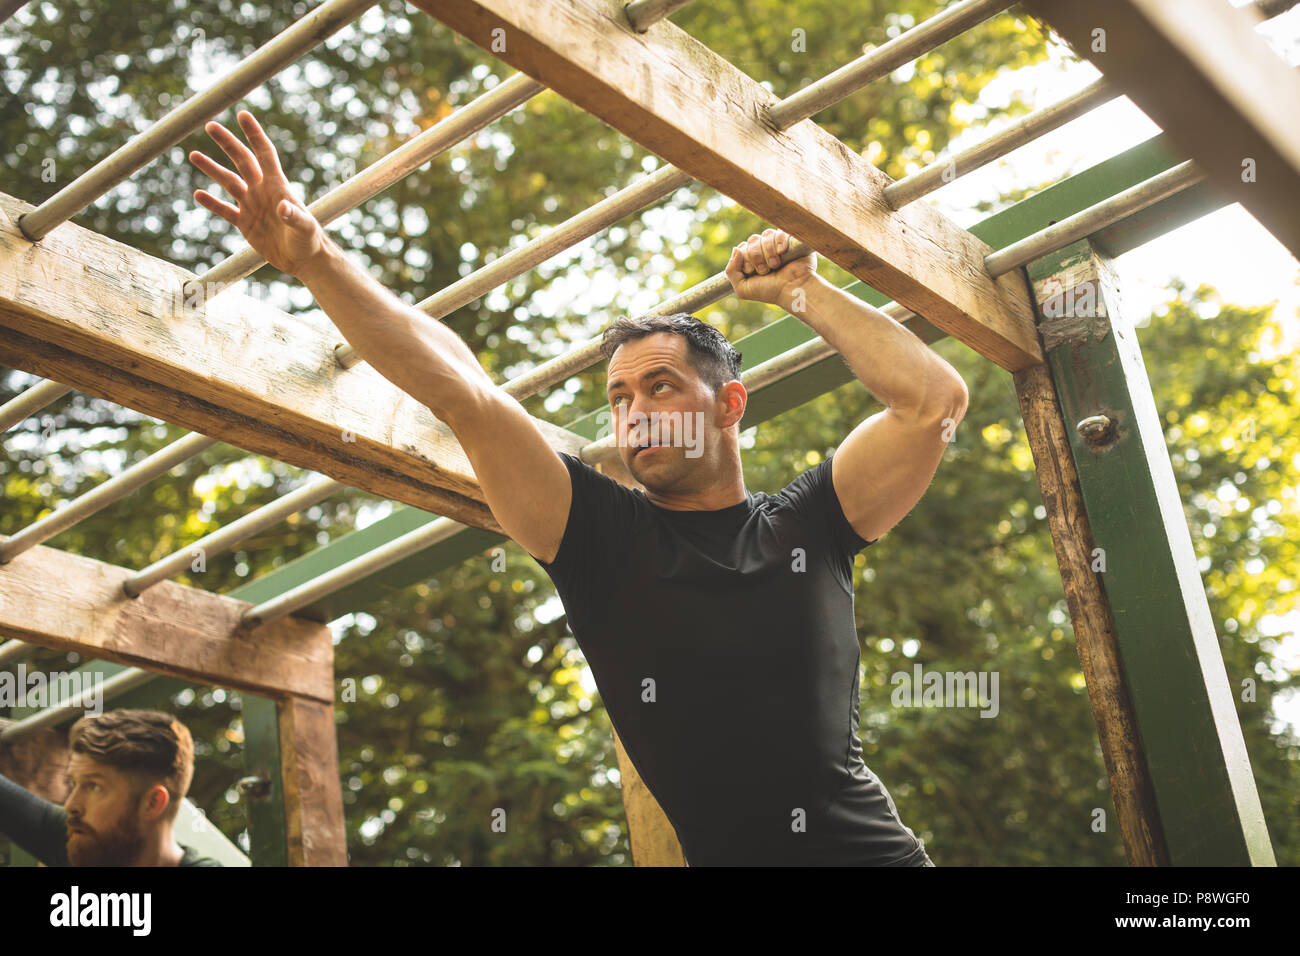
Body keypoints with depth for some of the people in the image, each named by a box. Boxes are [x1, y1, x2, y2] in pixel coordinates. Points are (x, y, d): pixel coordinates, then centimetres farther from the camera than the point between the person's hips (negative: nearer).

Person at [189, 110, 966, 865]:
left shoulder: (806, 524, 9)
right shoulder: (601, 533, 6)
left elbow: (936, 398, 0)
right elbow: (461, 394, -2)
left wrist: (804, 292, 6)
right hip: (723, 851, 0)